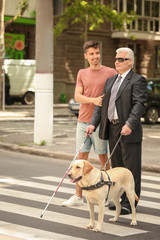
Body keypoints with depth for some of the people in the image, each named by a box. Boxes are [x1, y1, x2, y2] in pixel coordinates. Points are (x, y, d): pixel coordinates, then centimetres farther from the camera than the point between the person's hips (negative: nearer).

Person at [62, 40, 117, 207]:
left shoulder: (110, 73, 1)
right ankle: (78, 196, 6)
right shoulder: (82, 73, 11)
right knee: (81, 157, 3)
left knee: (103, 157, 3)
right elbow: (77, 96, 3)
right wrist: (93, 100, -15)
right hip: (83, 121, 3)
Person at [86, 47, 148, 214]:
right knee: (116, 167, 13)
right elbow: (101, 104, 14)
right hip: (112, 130, 8)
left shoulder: (137, 80, -6)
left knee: (131, 169, -2)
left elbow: (139, 105, -16)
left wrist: (129, 125, -28)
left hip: (128, 131, -7)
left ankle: (130, 203, 3)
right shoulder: (110, 81, 18)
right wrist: (93, 124, 2)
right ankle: (122, 199, 22)